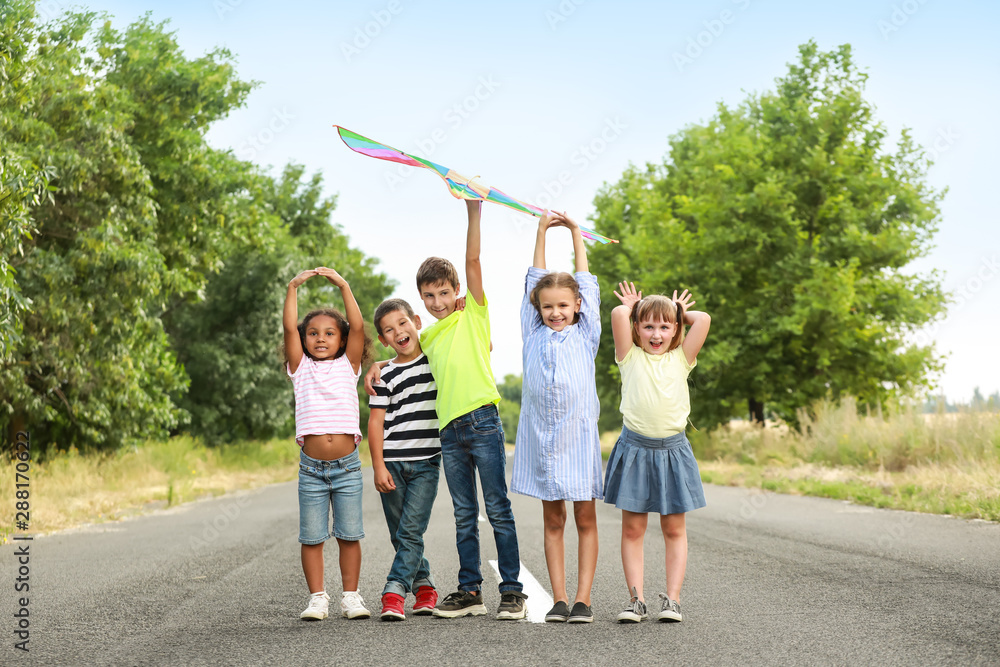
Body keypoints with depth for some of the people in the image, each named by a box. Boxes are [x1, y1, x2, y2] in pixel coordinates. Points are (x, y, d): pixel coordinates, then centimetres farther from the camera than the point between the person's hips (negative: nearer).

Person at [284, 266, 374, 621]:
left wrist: (343, 286, -6)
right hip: (311, 466, 0)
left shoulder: (347, 366, 9)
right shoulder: (301, 369, 9)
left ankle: (350, 596, 13)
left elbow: (357, 327, -2)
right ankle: (317, 598, 11)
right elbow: (289, 328, -1)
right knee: (311, 537, 2)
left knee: (349, 535, 3)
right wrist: (293, 288, -6)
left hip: (347, 465, 0)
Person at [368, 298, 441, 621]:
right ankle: (424, 583, 19)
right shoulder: (386, 375, 4)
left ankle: (394, 592, -12)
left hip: (427, 462, -1)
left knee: (411, 530, -12)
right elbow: (375, 422, 0)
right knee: (400, 533, 5)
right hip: (392, 462, 1)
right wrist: (379, 467, -7)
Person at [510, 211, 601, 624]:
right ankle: (559, 598, 7)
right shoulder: (534, 334, 10)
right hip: (540, 434, 1)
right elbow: (535, 280, 14)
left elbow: (586, 283, 14)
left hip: (578, 433, -1)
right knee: (552, 518, 5)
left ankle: (583, 598, 4)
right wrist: (542, 231, 16)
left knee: (585, 517, 1)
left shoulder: (585, 334, 8)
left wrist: (575, 232, 16)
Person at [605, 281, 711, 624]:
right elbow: (618, 315, -10)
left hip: (672, 450, 1)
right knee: (632, 528, 1)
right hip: (635, 449, -1)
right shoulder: (630, 357, 3)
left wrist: (682, 312, 13)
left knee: (674, 529, 4)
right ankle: (636, 598, 6)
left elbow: (703, 320, -5)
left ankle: (672, 598, 8)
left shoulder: (681, 359, 7)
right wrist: (630, 307, 11)